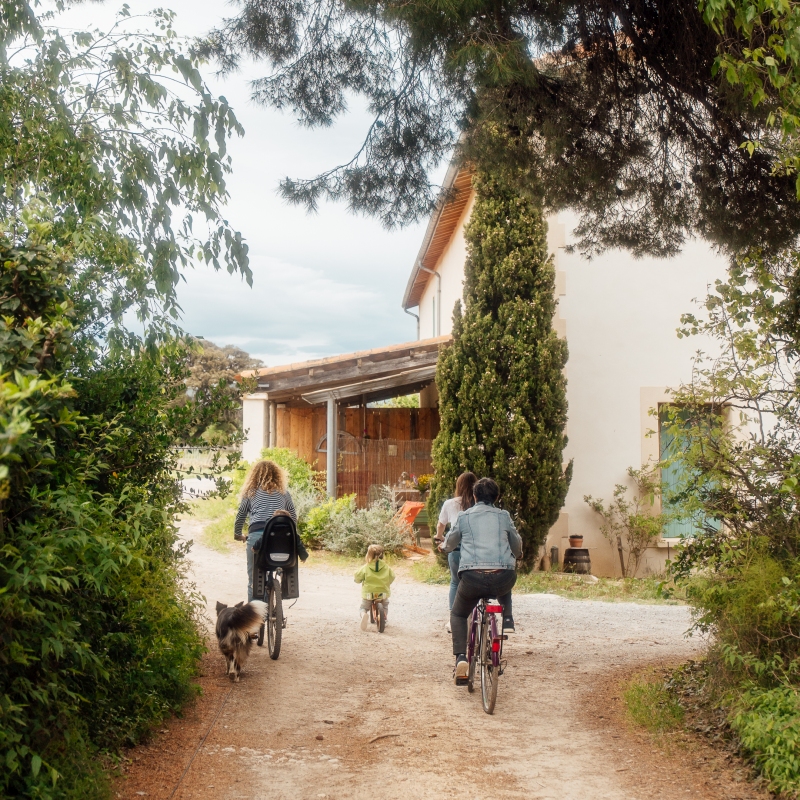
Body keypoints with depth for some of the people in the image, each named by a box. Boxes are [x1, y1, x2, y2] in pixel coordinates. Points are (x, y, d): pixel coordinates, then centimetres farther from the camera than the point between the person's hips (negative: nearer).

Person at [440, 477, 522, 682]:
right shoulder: (504, 516, 15)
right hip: (503, 578, 2)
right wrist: (515, 556, 51)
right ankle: (507, 620, 19)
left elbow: (448, 545, 26)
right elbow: (517, 546, 28)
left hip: (472, 577, -1)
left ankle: (461, 658, 3)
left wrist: (444, 546, 50)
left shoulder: (464, 517, 13)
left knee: (458, 614, 23)